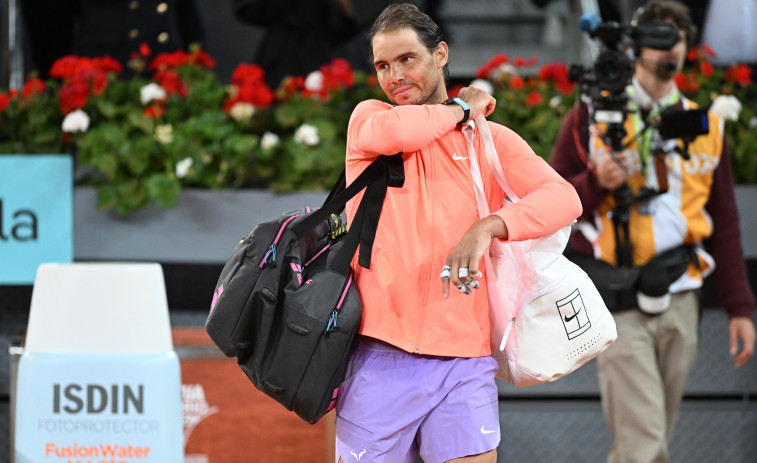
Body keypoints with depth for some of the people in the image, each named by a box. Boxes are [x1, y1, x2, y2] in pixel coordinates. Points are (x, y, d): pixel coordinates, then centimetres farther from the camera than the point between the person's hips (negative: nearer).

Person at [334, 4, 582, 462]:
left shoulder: (490, 139, 9)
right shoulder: (368, 116, 10)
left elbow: (563, 198, -7)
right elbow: (388, 132, -16)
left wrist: (487, 227, -25)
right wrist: (461, 109, 1)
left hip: (464, 360, 0)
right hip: (378, 357, 0)